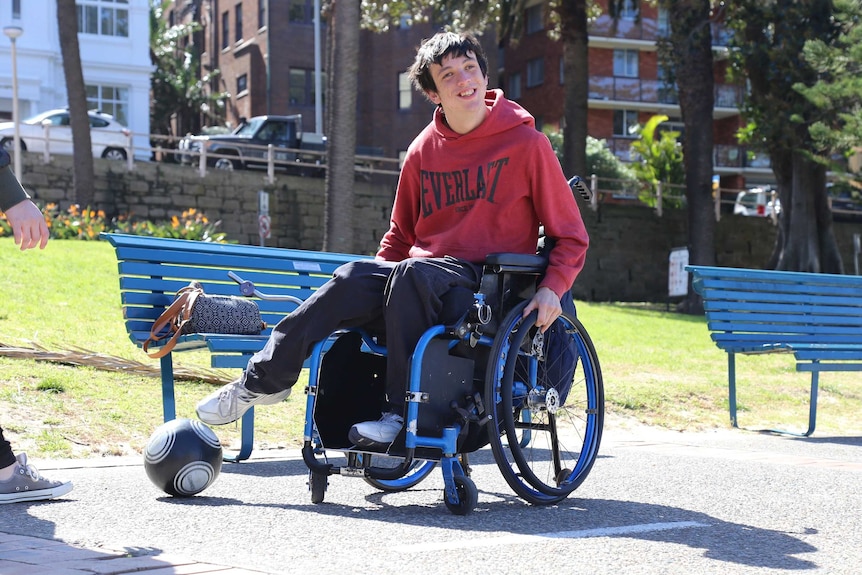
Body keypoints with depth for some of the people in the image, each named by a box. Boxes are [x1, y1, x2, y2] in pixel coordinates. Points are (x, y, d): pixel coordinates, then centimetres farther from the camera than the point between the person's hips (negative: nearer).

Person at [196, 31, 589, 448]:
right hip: (426, 273, 4)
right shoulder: (424, 151, 10)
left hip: (494, 282, -4)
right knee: (354, 277, -24)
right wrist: (375, 283, 4)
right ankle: (264, 379, -17)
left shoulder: (527, 143, -2)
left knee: (412, 273, -34)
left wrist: (552, 288, -16)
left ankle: (401, 414, -31)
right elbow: (401, 235, 21)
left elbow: (571, 237, 1)